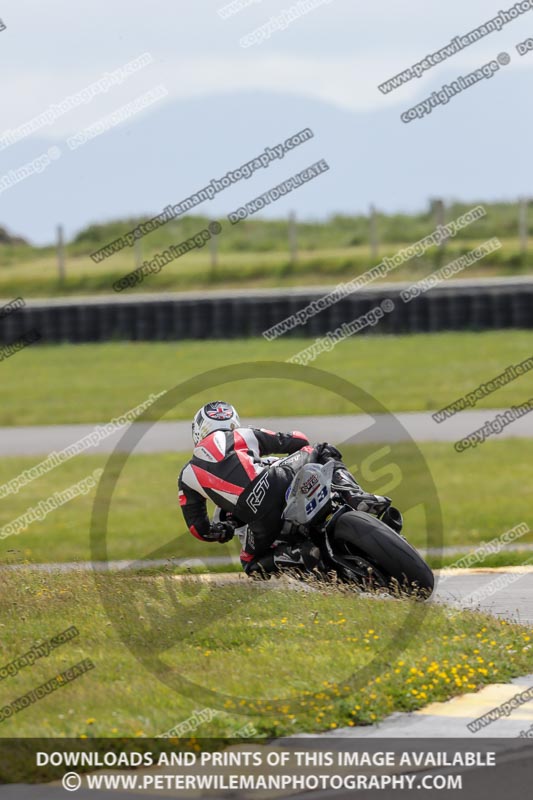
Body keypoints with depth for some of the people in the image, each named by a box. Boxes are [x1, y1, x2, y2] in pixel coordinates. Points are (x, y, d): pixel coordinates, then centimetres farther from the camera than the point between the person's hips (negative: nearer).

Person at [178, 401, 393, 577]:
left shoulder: (187, 476, 25)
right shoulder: (243, 435, 25)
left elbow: (198, 528, 24)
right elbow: (298, 441, 26)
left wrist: (225, 530, 42)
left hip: (262, 517, -1)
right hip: (284, 483, 1)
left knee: (252, 564, 25)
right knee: (324, 451, 30)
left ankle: (296, 555, -9)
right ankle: (355, 497, 2)